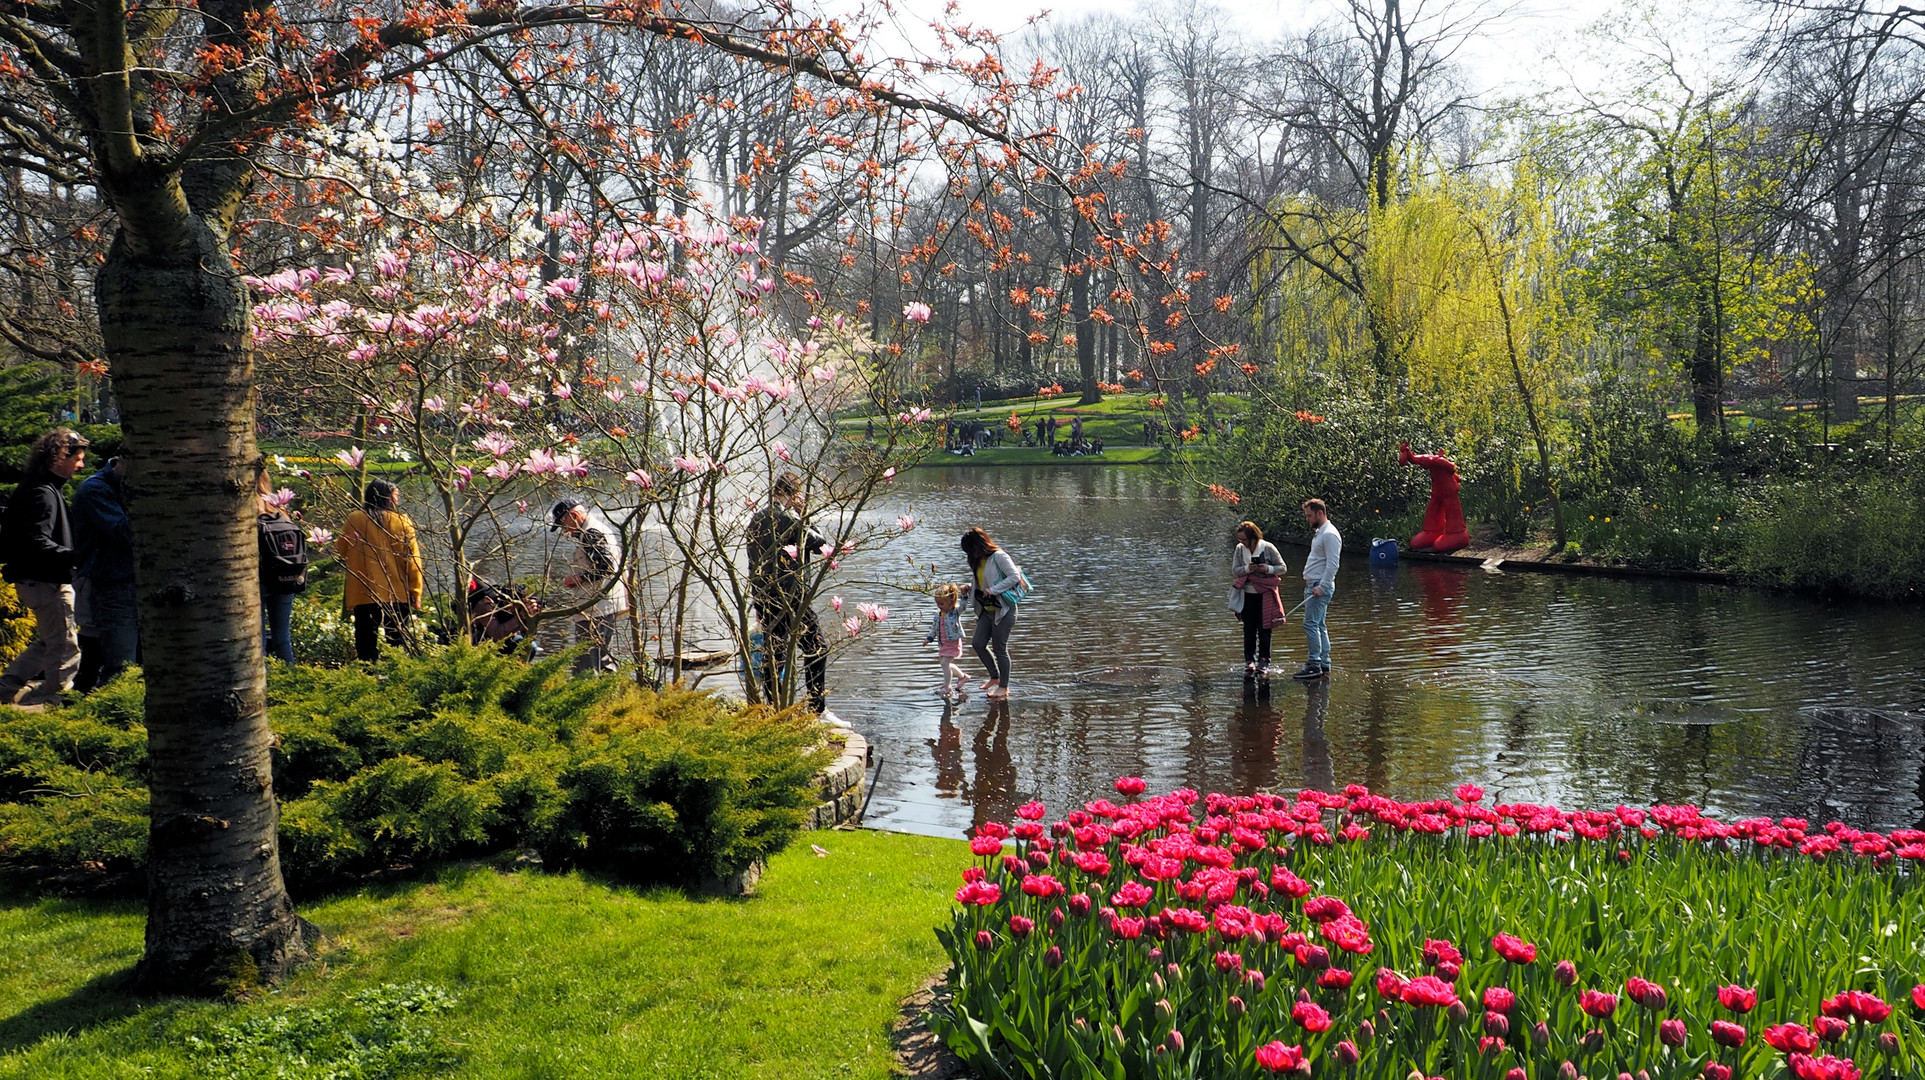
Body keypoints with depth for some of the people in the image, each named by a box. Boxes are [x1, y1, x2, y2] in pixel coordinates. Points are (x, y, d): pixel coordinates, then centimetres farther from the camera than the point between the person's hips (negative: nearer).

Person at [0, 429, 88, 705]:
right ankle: (54, 701, 5)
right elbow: (36, 542, -28)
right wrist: (74, 557, -36)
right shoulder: (42, 493, -19)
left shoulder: (36, 488, 15)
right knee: (65, 647, -2)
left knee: (48, 642, 21)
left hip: (32, 580, 10)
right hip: (45, 581, -10)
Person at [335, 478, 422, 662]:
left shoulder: (354, 520, -2)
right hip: (398, 594, 0)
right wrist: (415, 592, 1)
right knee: (397, 642, 9)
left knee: (366, 641, 5)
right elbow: (412, 559, -5)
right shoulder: (402, 522, -4)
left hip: (363, 594, 0)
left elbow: (340, 551, 11)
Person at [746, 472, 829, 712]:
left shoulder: (756, 518, 11)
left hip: (761, 595, 8)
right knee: (816, 647, -1)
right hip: (788, 595, -8)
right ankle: (818, 709, -5)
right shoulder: (786, 518, -14)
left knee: (774, 649, 15)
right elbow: (821, 545, -11)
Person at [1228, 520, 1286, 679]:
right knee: (1249, 630, 5)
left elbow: (1282, 568, -1)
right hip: (1247, 595, 3)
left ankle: (1263, 663, 7)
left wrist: (1268, 569, -20)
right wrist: (1247, 568, -20)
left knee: (1264, 629, 0)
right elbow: (1235, 570, -1)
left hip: (1265, 594, -3)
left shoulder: (1268, 548, -7)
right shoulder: (1240, 549, 1)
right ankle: (1249, 663, 12)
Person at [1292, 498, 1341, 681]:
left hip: (1320, 586, -10)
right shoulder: (1319, 532, 18)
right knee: (1318, 626, 10)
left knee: (1311, 624, -13)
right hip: (1312, 585, 11)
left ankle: (1314, 666, -12)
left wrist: (1321, 587, -23)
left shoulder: (1329, 534, -14)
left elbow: (1332, 564, -20)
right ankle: (1324, 665, 13)